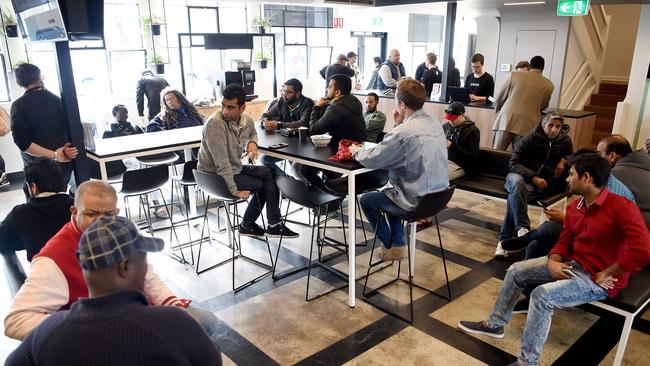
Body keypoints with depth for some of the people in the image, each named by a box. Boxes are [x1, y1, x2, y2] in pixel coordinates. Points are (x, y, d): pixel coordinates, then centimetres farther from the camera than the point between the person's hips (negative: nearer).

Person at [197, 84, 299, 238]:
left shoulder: (247, 119, -6)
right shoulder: (215, 124, -28)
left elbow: (253, 133, 21)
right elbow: (221, 162, -28)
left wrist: (252, 142, -3)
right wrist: (234, 190, -26)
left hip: (235, 168, 8)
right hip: (215, 176, -8)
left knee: (270, 174, 2)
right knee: (262, 187, -7)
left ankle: (274, 225, 5)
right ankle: (247, 225, 14)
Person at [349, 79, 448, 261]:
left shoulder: (403, 132, -25)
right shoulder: (435, 124, 3)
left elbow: (371, 160, -16)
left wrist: (356, 150, 4)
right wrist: (400, 124, 3)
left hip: (417, 203, -8)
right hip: (439, 196, 8)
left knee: (366, 200, 16)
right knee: (389, 193, 32)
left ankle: (391, 246, 30)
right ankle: (397, 244, 31)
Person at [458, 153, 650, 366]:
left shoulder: (622, 207, -22)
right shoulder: (574, 207, 4)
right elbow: (564, 242, 9)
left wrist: (604, 275, -22)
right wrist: (552, 262, -13)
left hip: (598, 279, -8)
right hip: (572, 263, 8)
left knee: (542, 295, -28)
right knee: (516, 271, 4)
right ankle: (494, 324, 19)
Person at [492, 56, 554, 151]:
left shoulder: (514, 75, 6)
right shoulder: (548, 85, 8)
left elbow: (499, 98, 12)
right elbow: (543, 106, 21)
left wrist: (499, 111, 31)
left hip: (505, 121, 0)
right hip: (526, 127, 1)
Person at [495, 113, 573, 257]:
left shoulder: (565, 140, 10)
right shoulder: (530, 139, -3)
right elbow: (513, 164, -7)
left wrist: (563, 160, 5)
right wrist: (533, 176, -20)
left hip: (540, 183, 1)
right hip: (519, 175, -1)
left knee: (513, 197, -33)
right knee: (517, 182, -41)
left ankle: (504, 240, -33)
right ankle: (522, 228, -46)